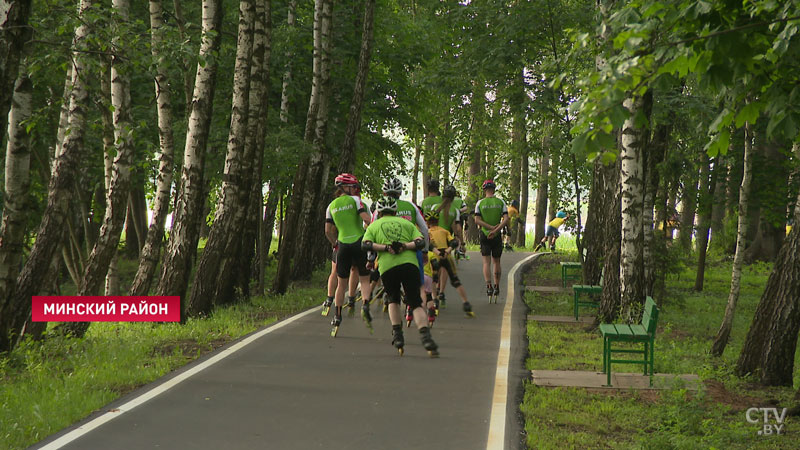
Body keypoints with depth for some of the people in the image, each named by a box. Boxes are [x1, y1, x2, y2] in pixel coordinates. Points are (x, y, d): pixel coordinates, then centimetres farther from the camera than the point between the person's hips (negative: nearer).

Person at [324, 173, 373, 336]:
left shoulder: (332, 206, 10)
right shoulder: (355, 200, -1)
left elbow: (328, 231, 8)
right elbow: (366, 219, -13)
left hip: (343, 246, 3)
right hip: (359, 243, -3)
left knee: (341, 284, 12)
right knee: (365, 280, 8)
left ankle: (337, 316, 7)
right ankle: (366, 305, -17)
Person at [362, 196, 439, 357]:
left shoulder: (374, 226, 21)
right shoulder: (406, 223, 23)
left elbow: (365, 245, 2)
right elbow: (421, 242, 8)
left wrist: (385, 247, -3)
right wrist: (405, 246, -2)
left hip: (387, 267, 0)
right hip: (410, 264, 0)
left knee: (393, 300, 23)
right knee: (416, 304, 2)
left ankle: (397, 335, 11)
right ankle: (425, 336, -20)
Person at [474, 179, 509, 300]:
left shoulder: (480, 203, -2)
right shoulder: (501, 202, 0)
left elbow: (477, 220, -11)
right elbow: (506, 219, -12)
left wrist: (491, 227, -14)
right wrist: (495, 230, -17)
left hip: (484, 235, -1)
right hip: (497, 236, 1)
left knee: (486, 262, -1)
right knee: (496, 262, 14)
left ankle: (488, 286, -18)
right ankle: (497, 287, 19)